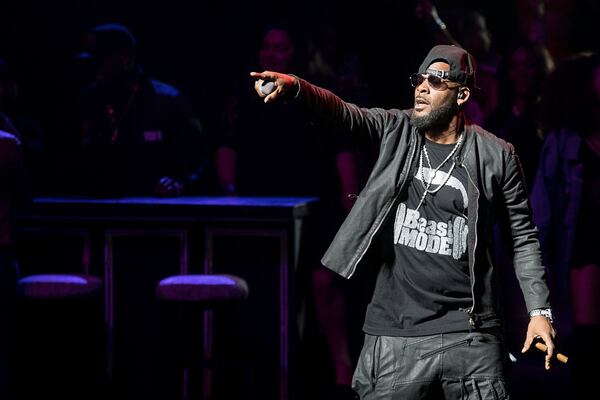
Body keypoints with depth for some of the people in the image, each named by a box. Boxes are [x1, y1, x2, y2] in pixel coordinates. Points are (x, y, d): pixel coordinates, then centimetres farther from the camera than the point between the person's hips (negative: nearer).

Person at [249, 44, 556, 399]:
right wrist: (294, 87, -32)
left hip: (469, 332, -1)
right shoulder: (396, 130, 5)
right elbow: (344, 114, -13)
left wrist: (540, 310, 1)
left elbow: (524, 236, 7)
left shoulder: (496, 156, 1)